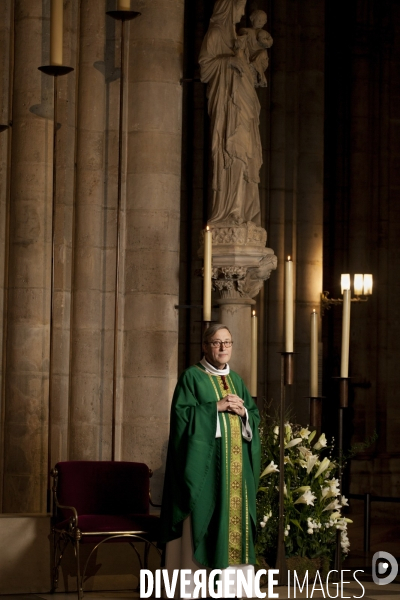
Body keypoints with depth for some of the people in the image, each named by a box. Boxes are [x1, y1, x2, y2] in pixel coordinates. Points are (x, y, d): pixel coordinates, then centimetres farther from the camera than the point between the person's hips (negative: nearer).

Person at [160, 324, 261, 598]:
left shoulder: (236, 380, 17)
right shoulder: (192, 377, 0)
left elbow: (255, 417, 15)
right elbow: (181, 413, -11)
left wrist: (242, 411, -6)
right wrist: (217, 406, -16)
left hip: (235, 464, 6)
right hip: (204, 461, -6)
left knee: (235, 514, 2)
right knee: (202, 516, -9)